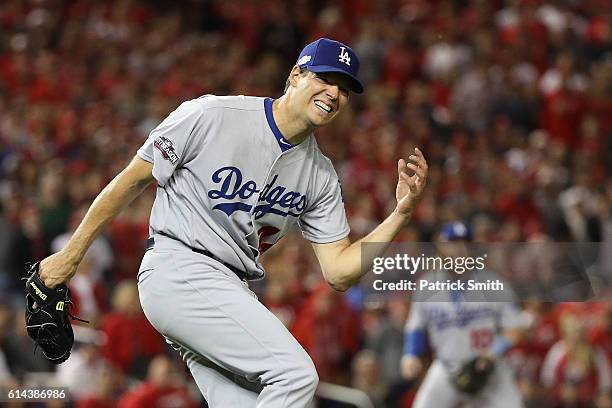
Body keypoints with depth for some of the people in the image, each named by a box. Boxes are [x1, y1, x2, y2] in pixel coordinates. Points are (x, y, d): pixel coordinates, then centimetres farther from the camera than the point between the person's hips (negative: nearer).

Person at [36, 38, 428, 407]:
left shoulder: (322, 176, 9)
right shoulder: (209, 116, -8)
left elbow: (339, 272, 6)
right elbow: (133, 180, 0)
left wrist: (402, 212, -6)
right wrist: (71, 255, 3)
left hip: (233, 297, 8)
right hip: (177, 271, -8)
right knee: (296, 374, -23)